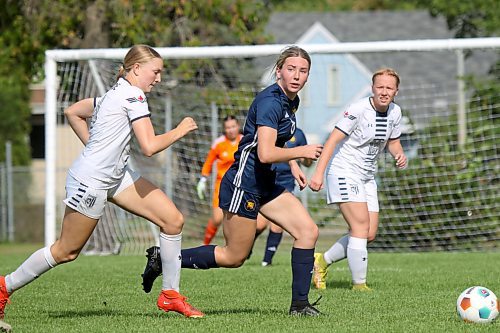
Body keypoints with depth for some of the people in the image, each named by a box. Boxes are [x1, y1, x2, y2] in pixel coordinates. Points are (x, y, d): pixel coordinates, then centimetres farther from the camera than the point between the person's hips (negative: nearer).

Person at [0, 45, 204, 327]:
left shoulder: (116, 94, 12)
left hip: (116, 175, 10)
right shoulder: (133, 95, -17)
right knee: (67, 251, 4)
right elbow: (149, 147, -24)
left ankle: (171, 295, 5)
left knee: (173, 220, -2)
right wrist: (179, 131, -10)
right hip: (91, 180, -10)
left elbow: (72, 112, 24)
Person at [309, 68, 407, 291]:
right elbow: (333, 139, -20)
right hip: (344, 171, -8)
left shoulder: (395, 112, 3)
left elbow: (393, 141, 19)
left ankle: (323, 261, 22)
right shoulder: (358, 110, -18)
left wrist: (399, 155, -5)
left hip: (367, 177, 8)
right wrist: (319, 173, -27)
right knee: (361, 226, -17)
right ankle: (359, 285, -13)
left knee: (369, 235, 5)